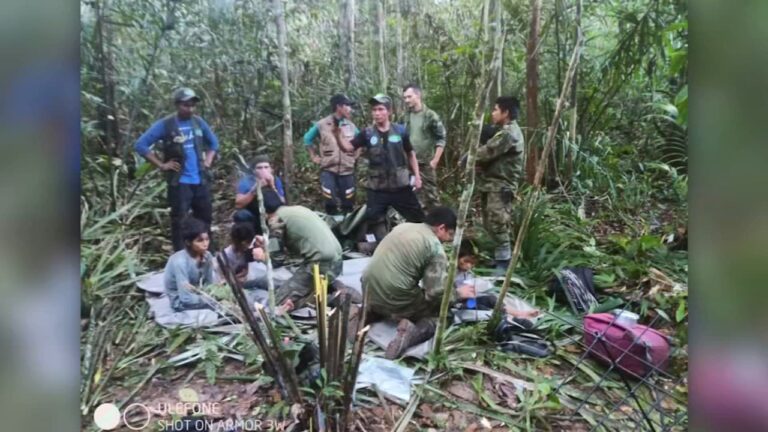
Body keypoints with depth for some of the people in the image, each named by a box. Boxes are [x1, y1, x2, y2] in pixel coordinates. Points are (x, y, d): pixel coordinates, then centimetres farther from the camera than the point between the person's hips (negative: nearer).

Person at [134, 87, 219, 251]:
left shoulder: (198, 122, 6)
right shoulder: (165, 124, -8)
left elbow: (214, 142, 22)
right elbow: (140, 145, -8)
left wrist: (208, 161, 9)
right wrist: (161, 165, -11)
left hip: (201, 180, 5)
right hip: (179, 182, -5)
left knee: (205, 218, 13)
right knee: (179, 221, -1)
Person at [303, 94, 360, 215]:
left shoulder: (351, 126, 4)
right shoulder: (322, 124, -3)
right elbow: (307, 138, 11)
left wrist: (355, 156, 10)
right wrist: (314, 156, 7)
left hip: (347, 171, 2)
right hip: (328, 170, -2)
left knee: (348, 205, 6)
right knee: (330, 204, -2)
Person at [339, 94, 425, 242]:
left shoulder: (400, 130, -1)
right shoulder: (367, 133, -1)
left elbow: (410, 154, 10)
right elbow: (348, 147, -9)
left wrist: (417, 176, 5)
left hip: (400, 185, 0)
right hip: (377, 188, 1)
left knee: (418, 218, 6)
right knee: (376, 220, 4)